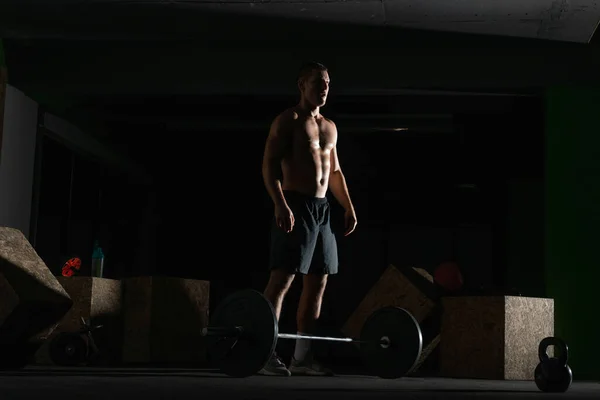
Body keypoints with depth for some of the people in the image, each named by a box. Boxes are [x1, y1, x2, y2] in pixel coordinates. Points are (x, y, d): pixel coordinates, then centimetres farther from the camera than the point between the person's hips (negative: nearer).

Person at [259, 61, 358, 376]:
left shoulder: (330, 127, 19)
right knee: (282, 279, -12)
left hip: (322, 208, 8)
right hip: (295, 206, -8)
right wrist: (281, 205, -23)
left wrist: (348, 207, 15)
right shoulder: (288, 120, -3)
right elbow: (269, 165, -12)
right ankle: (266, 355, -11)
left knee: (318, 282, 6)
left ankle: (302, 356, 11)